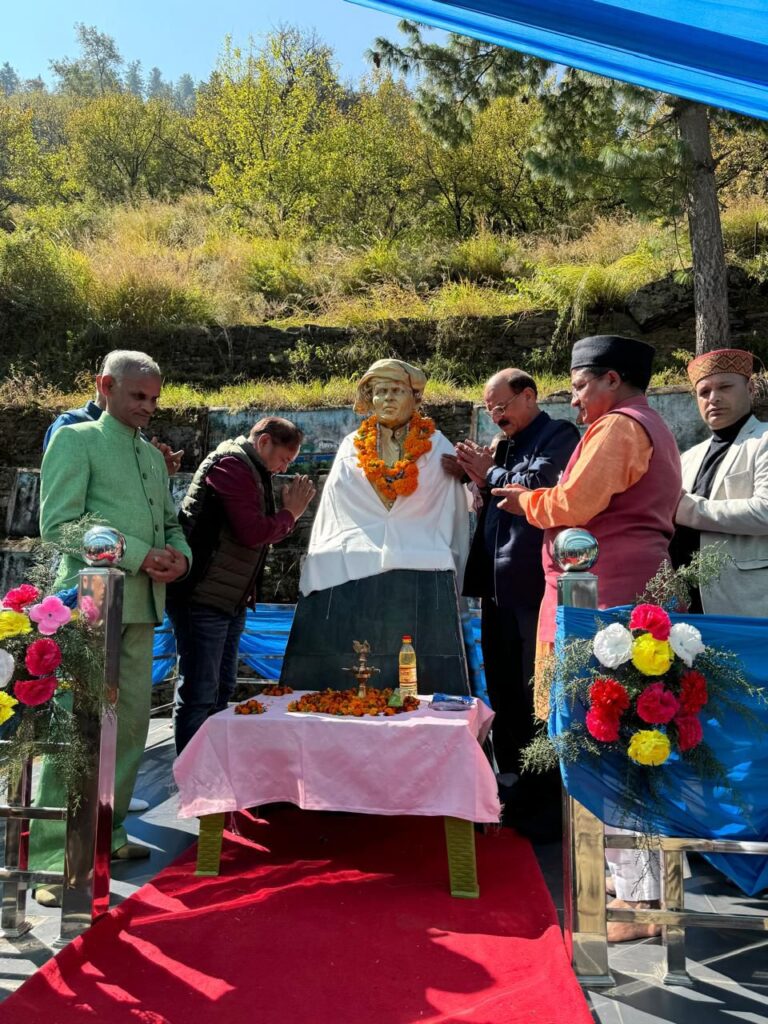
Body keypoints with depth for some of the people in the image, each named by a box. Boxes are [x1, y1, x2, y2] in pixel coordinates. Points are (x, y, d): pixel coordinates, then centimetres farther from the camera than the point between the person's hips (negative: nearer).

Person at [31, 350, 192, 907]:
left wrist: (179, 555, -2)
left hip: (142, 607, 7)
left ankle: (106, 832, 25)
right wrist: (139, 556, -17)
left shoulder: (155, 454, 19)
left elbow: (171, 521, 22)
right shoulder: (75, 439, -1)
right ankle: (51, 860, 4)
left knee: (132, 724, 11)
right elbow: (58, 523, -11)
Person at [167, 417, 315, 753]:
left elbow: (263, 532, 19)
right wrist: (290, 513, -8)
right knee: (199, 694, -5)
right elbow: (253, 532, -22)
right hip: (204, 598, -11)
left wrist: (292, 509, 5)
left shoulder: (251, 471, 19)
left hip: (231, 599, 11)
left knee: (221, 689, 17)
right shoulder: (232, 465, -13)